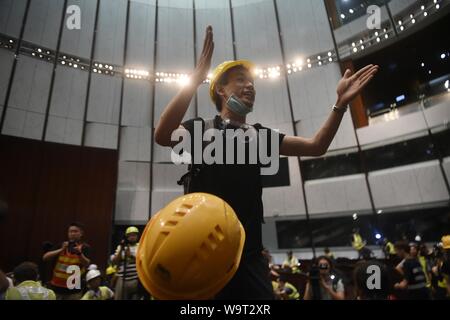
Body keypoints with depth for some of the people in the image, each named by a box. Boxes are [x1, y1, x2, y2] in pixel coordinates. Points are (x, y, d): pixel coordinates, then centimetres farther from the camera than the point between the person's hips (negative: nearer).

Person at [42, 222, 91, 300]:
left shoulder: (85, 247, -5)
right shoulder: (61, 245, 4)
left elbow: (87, 264, -17)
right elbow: (45, 257, -5)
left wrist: (79, 253, -33)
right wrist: (61, 250, -18)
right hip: (56, 288, 3)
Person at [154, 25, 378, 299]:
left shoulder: (260, 135, 14)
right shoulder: (201, 128, 4)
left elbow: (315, 146, 7)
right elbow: (162, 136, -18)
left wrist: (340, 103, -6)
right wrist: (196, 78, -25)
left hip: (249, 253, 4)